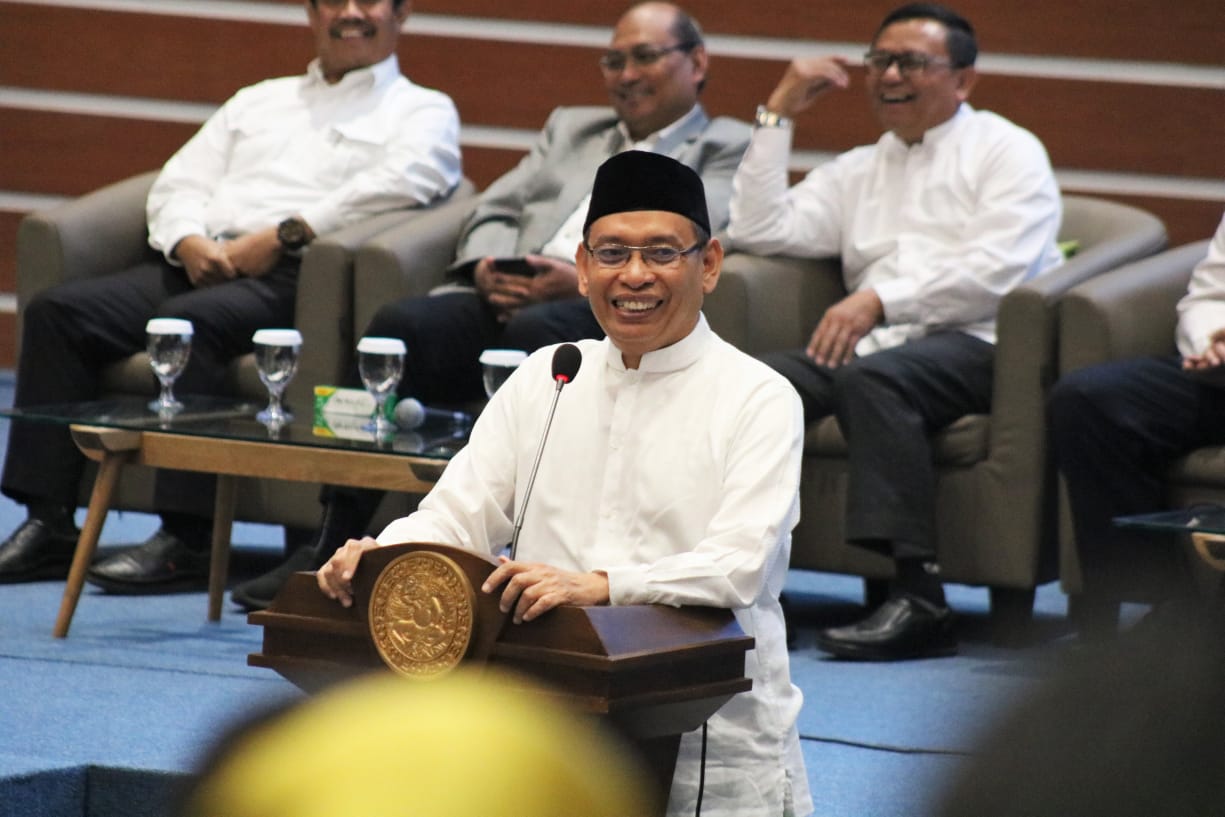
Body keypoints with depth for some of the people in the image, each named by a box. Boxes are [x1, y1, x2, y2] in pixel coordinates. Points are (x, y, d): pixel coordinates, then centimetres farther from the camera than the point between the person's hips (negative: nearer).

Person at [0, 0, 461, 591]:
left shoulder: (422, 110, 15)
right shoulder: (260, 101, 32)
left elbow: (400, 182, -7)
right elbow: (179, 182, 22)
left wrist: (286, 234, -15)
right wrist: (189, 240, -2)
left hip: (292, 276, -6)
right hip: (198, 264, 6)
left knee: (189, 320, -36)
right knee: (58, 311, -17)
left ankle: (186, 539, -36)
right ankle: (48, 524, -20)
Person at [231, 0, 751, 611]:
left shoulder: (727, 149, 16)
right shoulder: (570, 130, 34)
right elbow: (494, 211, 22)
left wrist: (587, 279, -18)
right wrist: (487, 265, -2)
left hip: (614, 311, -4)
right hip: (507, 298, 5)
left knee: (532, 330, -38)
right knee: (400, 326, -25)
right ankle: (330, 553, -26)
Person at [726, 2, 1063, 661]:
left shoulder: (1006, 152, 10)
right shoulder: (858, 172, 27)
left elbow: (994, 269, -8)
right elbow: (759, 232, 15)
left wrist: (880, 299, -16)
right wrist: (777, 114, 16)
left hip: (980, 343, -5)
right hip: (874, 342, 6)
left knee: (873, 376, -37)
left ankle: (918, 599, -42)